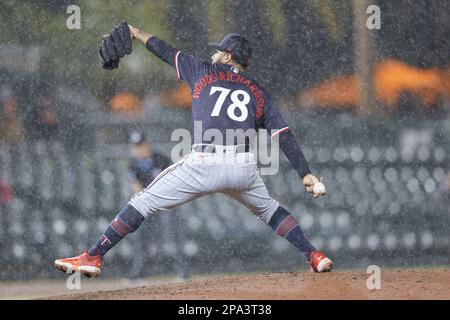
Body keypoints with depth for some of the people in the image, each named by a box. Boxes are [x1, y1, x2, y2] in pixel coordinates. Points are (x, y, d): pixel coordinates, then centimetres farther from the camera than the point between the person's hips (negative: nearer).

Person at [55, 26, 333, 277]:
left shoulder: (203, 71, 18)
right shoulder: (258, 92, 20)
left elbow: (166, 52, 31)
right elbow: (285, 136, 11)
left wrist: (137, 34, 47)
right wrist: (305, 173, 8)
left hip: (204, 165, -3)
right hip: (245, 168, 3)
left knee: (144, 202, 6)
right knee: (268, 209, 30)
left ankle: (93, 257, 1)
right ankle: (314, 256, 17)